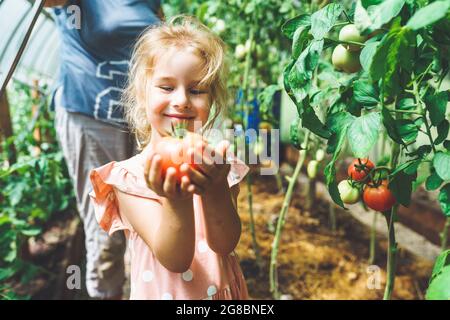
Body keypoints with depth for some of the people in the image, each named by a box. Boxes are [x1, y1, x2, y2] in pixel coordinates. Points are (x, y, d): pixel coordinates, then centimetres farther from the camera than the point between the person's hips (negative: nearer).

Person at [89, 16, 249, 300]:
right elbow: (174, 260, -20)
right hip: (161, 291, -1)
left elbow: (225, 244, -19)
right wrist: (176, 202, -36)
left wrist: (216, 190, -35)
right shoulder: (128, 178, -14)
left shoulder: (221, 166, -8)